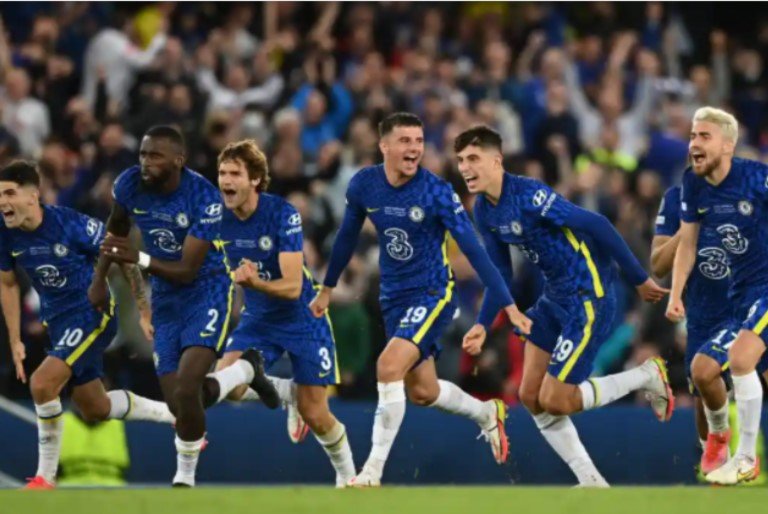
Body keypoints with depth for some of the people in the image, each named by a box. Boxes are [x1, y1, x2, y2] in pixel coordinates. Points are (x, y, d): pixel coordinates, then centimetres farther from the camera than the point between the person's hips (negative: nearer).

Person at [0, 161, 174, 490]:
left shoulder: (71, 225, -24)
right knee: (95, 410, 16)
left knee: (42, 384, -25)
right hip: (57, 321, 7)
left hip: (92, 314, -7)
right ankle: (176, 416, 38)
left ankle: (46, 477, -8)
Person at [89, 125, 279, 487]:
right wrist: (99, 278, 9)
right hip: (165, 299, 6)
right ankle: (247, 370, 26)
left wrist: (139, 260, -39)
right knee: (178, 403, -1)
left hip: (206, 293, -6)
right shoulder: (129, 185, -10)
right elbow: (115, 230, 14)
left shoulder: (204, 197, -24)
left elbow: (186, 271, -26)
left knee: (185, 393, -24)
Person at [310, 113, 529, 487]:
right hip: (393, 298, 6)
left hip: (432, 294, -6)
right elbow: (347, 236, 11)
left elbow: (473, 250, -18)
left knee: (389, 367, -24)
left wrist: (508, 306, -20)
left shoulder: (438, 192, -19)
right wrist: (327, 289, 19)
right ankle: (487, 413, 44)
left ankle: (373, 472, -16)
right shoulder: (363, 185, -7)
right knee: (423, 392, 14)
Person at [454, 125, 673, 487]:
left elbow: (597, 226, -22)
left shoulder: (528, 196, -23)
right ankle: (592, 483, 12)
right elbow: (501, 274, 15)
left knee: (554, 401, -8)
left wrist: (639, 280, -19)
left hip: (588, 298, -9)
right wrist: (483, 325, 5)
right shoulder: (484, 211, 4)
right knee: (531, 396, 5)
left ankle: (648, 376, 10)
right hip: (554, 299, 9)